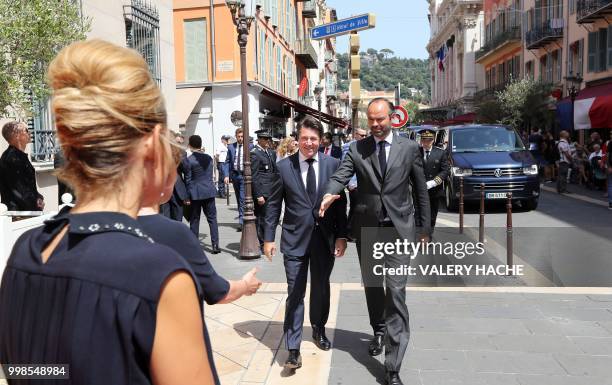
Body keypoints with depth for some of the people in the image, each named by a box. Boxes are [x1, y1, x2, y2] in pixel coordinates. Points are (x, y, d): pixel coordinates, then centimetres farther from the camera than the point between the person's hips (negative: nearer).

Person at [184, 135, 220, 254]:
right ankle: (215, 245, 3)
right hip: (209, 191, 3)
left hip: (195, 193, -3)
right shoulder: (208, 158, 4)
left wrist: (187, 197, -3)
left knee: (194, 220, 7)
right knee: (212, 218, 6)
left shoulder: (188, 160, -10)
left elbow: (188, 179, -8)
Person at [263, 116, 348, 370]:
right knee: (295, 293, 0)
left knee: (321, 288, 17)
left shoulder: (332, 164, 0)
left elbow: (341, 203, 2)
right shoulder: (283, 166, -3)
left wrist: (341, 235, -2)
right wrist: (269, 238, -1)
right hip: (295, 239, -2)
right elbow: (274, 204, 1)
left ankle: (318, 330, 40)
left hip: (325, 237, 2)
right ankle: (293, 348, 9)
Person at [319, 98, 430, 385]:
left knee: (396, 291, -9)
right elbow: (340, 175, -12)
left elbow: (420, 189, 6)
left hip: (398, 228, -2)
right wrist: (329, 194, -34)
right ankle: (379, 330, 45)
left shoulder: (409, 148, 1)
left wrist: (425, 227, 8)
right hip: (367, 227, 2)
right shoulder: (357, 149, 3)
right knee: (372, 285, 17)